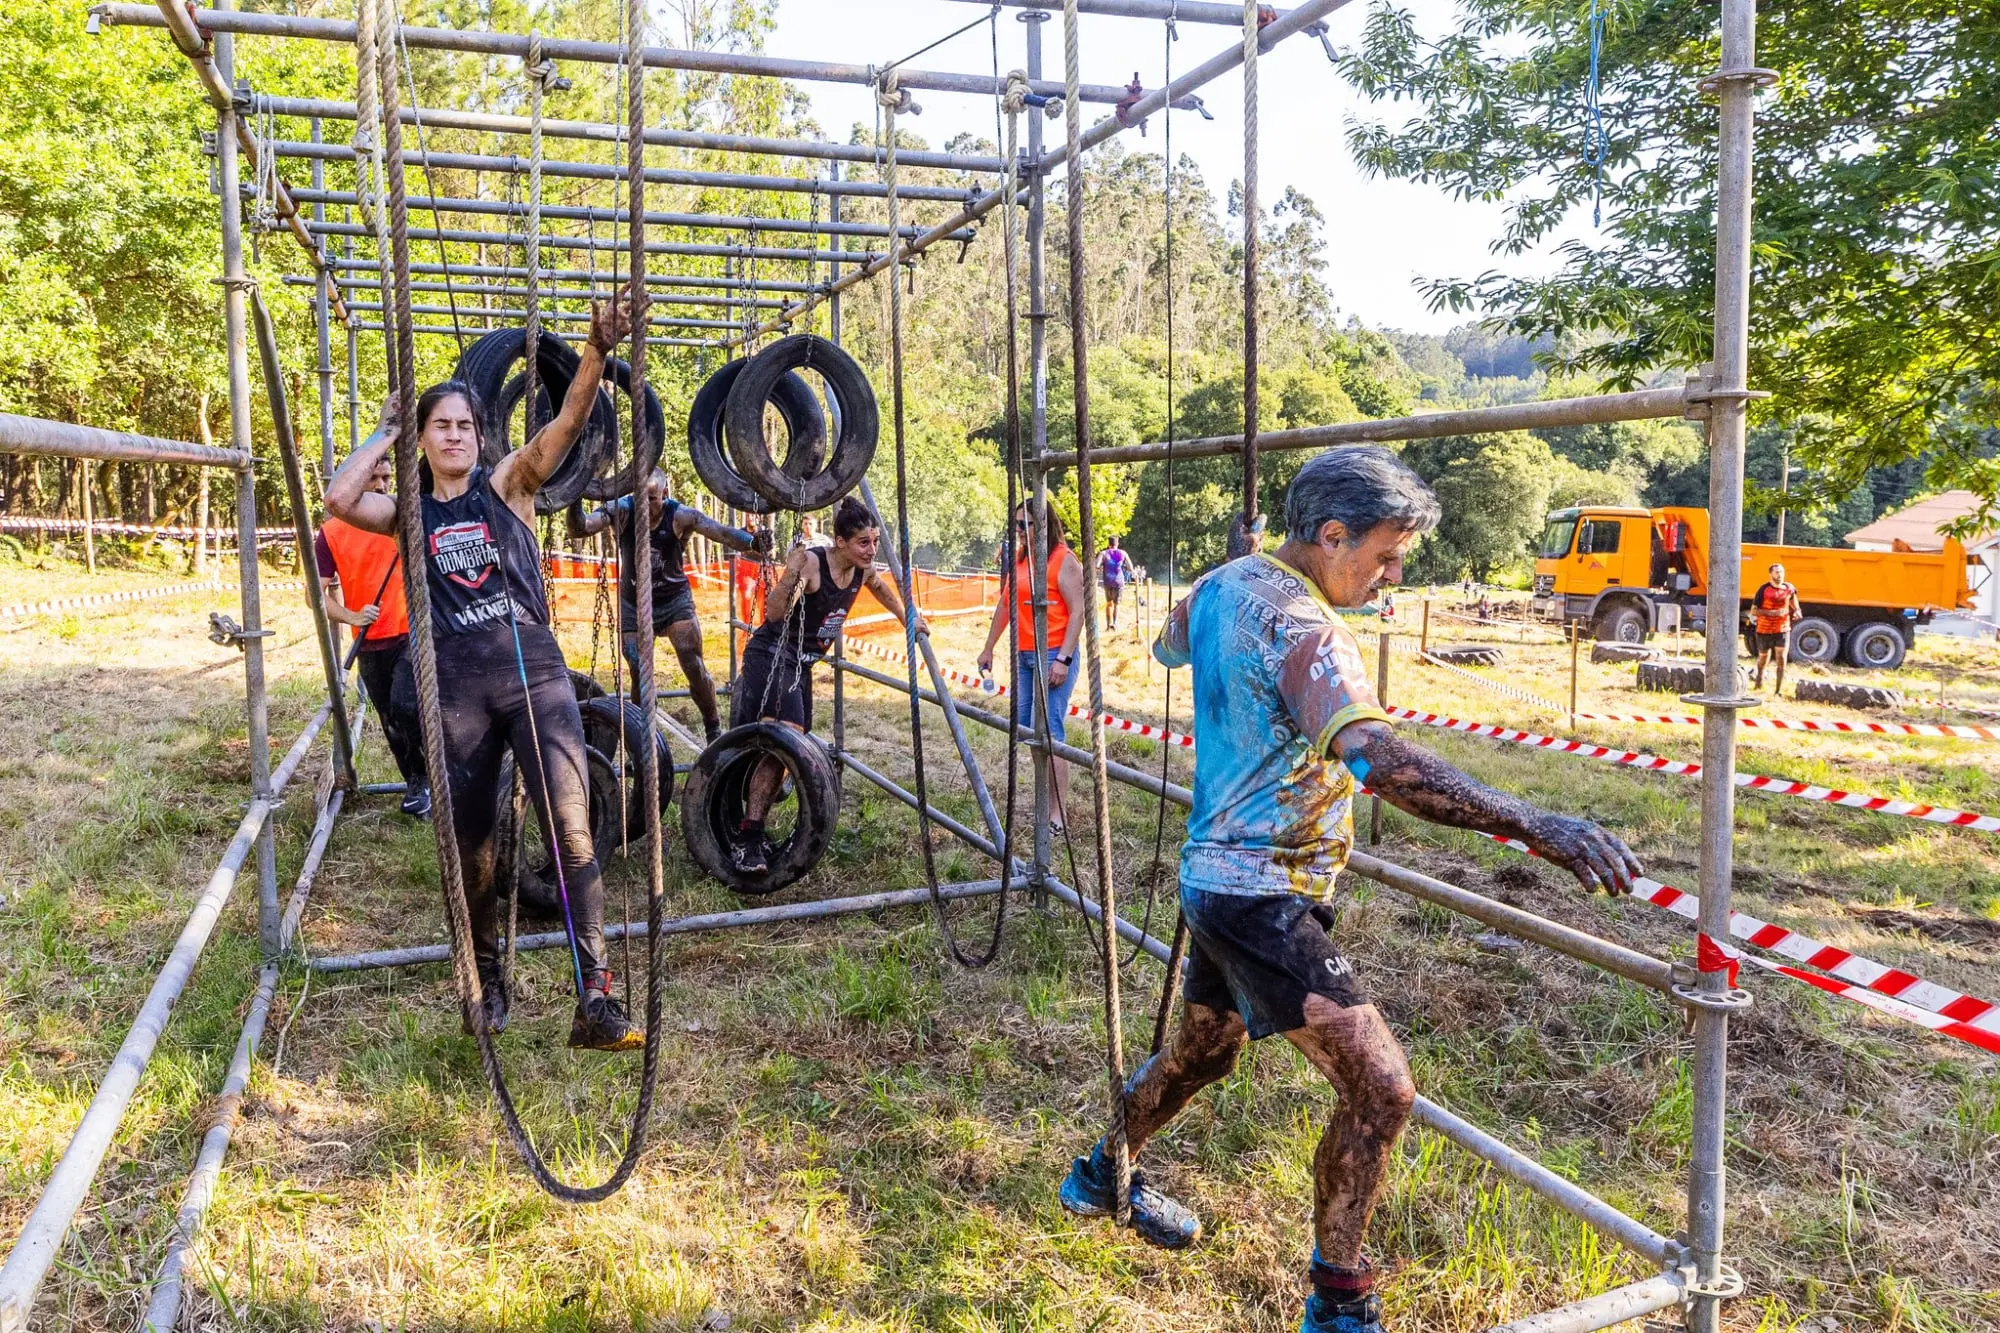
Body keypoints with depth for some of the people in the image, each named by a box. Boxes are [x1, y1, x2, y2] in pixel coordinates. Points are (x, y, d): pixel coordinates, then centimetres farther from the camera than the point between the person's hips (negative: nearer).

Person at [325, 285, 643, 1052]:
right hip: (458, 688, 2)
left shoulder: (508, 486, 6)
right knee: (470, 843, 9)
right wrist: (386, 434, 4)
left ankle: (595, 1001, -15)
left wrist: (598, 348, -26)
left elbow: (569, 419, -10)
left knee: (570, 828, -15)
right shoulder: (408, 513, 11)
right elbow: (338, 500, -10)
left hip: (534, 672, -2)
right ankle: (487, 983, 30)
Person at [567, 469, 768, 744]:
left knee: (694, 667, -10)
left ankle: (714, 730, 8)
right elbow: (579, 529, -30)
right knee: (638, 675, 3)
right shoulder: (621, 510, -18)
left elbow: (720, 531, -36)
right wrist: (575, 503, -52)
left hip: (675, 600, -1)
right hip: (633, 604, 2)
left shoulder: (681, 516, -22)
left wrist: (752, 542, -56)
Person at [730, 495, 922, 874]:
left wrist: (908, 620, 32)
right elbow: (774, 613, -32)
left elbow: (881, 588, 26)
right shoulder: (811, 562, -22)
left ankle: (753, 827, 21)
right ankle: (747, 838, -25)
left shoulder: (865, 570, 0)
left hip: (803, 665, 8)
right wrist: (790, 574, -47)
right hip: (771, 657, -8)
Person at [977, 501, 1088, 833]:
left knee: (1048, 732, -11)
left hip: (1052, 656, -8)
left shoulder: (1063, 560, -9)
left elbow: (1078, 611, -13)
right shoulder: (1018, 559, 14)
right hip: (1024, 655, 8)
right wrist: (988, 648, 23)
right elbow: (1005, 605, 22)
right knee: (1025, 729, 9)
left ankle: (1059, 814, -7)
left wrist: (1063, 659, -20)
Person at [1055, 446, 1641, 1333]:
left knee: (1202, 1050, 28)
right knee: (1380, 1086, -8)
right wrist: (1533, 825, -47)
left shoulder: (1220, 587, 4)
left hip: (1213, 870, 10)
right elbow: (1375, 757, -41)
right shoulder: (1303, 630, -25)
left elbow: (1168, 647, 28)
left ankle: (1103, 1175, 50)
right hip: (1262, 895, -10)